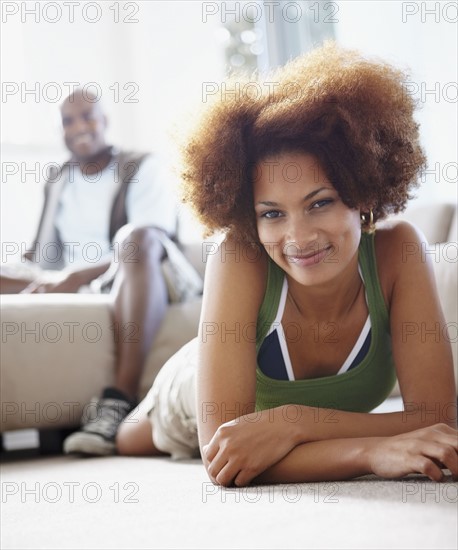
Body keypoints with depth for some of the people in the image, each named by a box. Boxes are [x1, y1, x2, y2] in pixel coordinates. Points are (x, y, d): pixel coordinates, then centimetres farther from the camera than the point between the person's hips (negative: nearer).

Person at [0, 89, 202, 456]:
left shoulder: (142, 169, 6)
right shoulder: (58, 183, 21)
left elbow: (147, 244, -10)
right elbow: (44, 261, 18)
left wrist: (81, 275, -23)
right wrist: (41, 282, -7)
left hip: (140, 285, -4)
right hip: (73, 291, 5)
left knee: (135, 236, -37)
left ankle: (121, 399, -48)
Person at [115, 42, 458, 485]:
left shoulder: (397, 249, -37)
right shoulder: (239, 259, -43)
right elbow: (222, 459, -48)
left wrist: (296, 421, -51)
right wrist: (374, 450, -60)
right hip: (203, 400, -2)